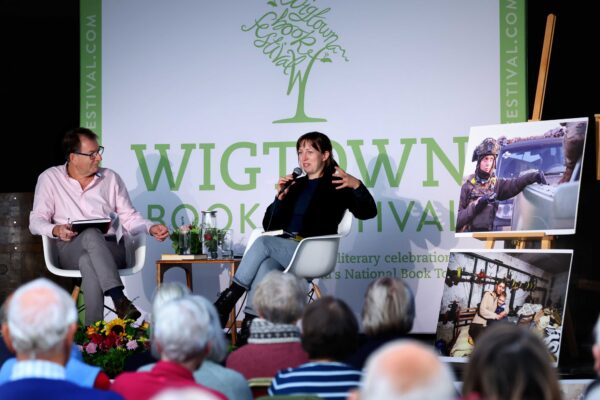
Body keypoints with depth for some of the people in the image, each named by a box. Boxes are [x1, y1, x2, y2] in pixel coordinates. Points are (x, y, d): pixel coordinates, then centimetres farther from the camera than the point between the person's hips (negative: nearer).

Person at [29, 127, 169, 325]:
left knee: (89, 263, -37)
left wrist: (150, 228, -6)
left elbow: (129, 218, 15)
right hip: (70, 251, -1)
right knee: (91, 235, -38)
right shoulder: (50, 178, 9)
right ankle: (119, 300, -52)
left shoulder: (111, 178, 16)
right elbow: (36, 221, 4)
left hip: (107, 249, 1)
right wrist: (56, 230, -18)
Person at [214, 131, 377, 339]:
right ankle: (251, 324, -44)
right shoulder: (296, 185, 25)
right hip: (283, 249, 4)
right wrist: (280, 197, 6)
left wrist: (356, 185, -22)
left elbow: (367, 212, -5)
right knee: (264, 266, -33)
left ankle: (228, 299, -28)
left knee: (263, 242, -30)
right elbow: (269, 225, 22)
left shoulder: (336, 185, 9)